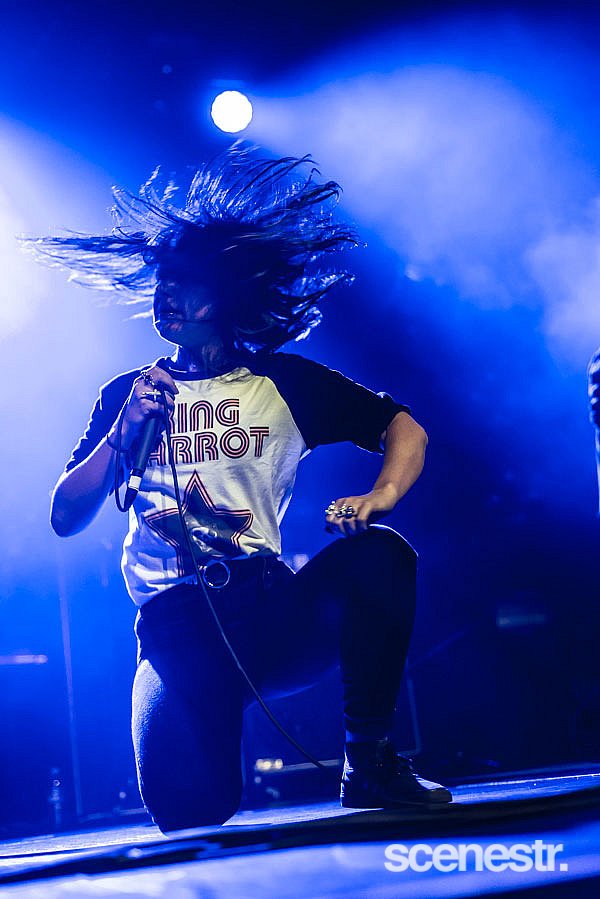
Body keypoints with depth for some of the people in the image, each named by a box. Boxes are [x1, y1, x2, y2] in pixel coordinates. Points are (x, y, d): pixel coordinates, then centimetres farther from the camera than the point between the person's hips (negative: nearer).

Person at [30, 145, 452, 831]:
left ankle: (370, 762, -16)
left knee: (377, 553, -31)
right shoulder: (127, 395, 16)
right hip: (179, 626, 0)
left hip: (275, 612, 1)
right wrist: (124, 429, -4)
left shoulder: (287, 383, 12)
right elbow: (65, 518, 10)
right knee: (186, 806, -27)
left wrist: (379, 497, -13)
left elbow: (402, 426, 8)